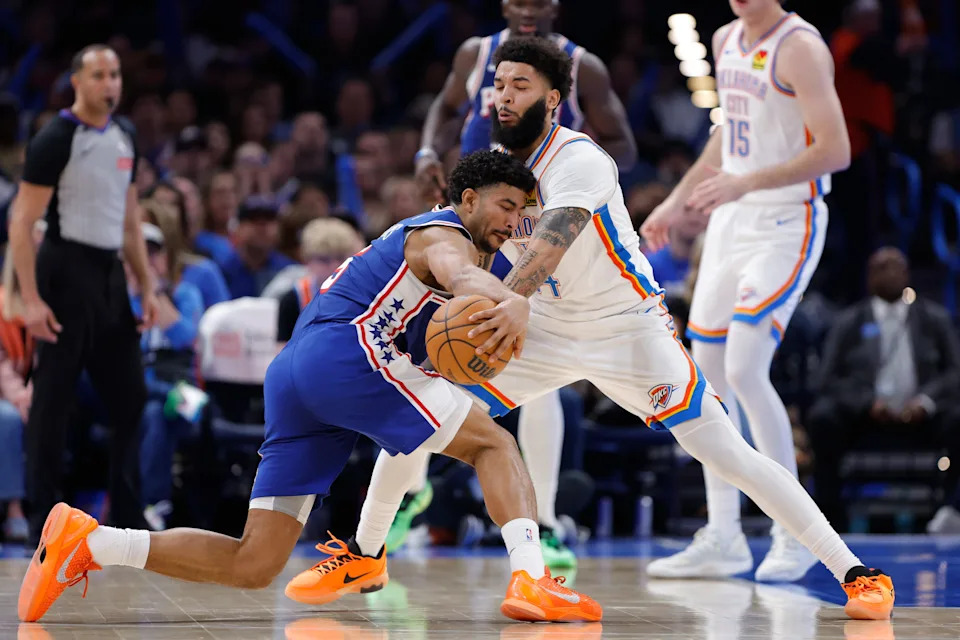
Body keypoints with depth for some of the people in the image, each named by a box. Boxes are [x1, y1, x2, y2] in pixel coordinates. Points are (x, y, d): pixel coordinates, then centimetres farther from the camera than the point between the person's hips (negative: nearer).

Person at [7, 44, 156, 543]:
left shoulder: (125, 136, 11)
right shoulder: (55, 140, -11)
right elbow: (21, 224, -14)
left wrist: (147, 287, 13)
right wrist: (31, 300, -20)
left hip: (109, 274, 8)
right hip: (66, 271, -7)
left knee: (129, 397, 9)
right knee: (52, 401, -3)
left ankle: (127, 515, 17)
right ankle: (43, 516, 4)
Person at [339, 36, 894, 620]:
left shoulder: (579, 159, -23)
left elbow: (552, 242, -42)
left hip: (628, 327, -6)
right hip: (546, 328, 6)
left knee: (730, 456, -16)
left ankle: (855, 571, -9)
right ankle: (364, 554, 16)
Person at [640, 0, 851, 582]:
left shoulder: (800, 47, -15)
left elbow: (835, 150, -21)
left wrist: (744, 183, -27)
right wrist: (679, 201, 20)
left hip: (786, 225, -8)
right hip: (732, 221, 8)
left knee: (745, 371, -17)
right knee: (707, 375, 5)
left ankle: (795, 534, -4)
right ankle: (722, 539, 13)